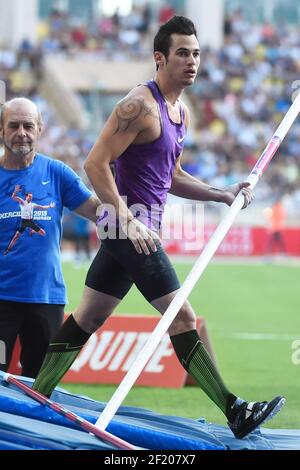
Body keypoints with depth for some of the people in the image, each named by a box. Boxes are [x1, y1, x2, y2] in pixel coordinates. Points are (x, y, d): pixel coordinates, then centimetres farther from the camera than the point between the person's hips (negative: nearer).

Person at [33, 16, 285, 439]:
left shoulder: (181, 111, 15)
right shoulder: (140, 105, -15)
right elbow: (96, 163, -19)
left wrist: (222, 194, 14)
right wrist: (129, 221, -25)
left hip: (129, 231, 10)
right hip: (131, 229, -10)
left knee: (87, 319, 13)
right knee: (183, 319, -8)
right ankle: (235, 412, -7)